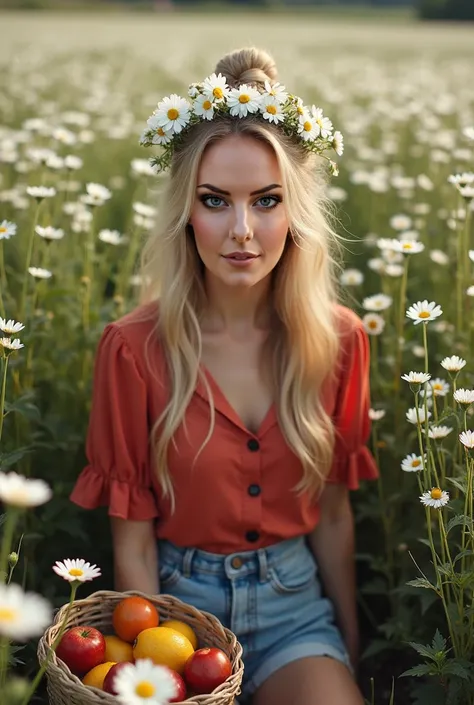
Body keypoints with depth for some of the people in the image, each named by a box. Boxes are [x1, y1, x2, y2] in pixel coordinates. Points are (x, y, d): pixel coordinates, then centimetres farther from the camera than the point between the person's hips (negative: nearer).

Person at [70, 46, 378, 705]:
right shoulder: (134, 348, -15)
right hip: (181, 600, -2)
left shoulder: (338, 341, -6)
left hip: (296, 602, 2)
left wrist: (350, 645, 8)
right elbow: (132, 544, -8)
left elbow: (332, 515, 4)